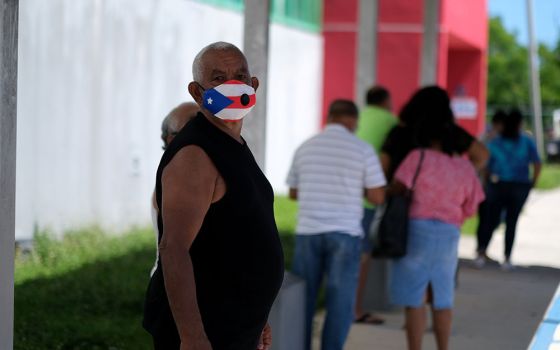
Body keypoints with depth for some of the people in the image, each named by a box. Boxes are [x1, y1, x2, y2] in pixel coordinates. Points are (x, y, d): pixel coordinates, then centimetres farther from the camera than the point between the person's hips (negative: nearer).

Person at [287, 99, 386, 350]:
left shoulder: (305, 148, 6)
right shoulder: (363, 150, -3)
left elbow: (293, 193, 16)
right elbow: (378, 197, -2)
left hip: (308, 231, 3)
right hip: (344, 232, -3)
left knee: (302, 299, 10)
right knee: (340, 302, 3)